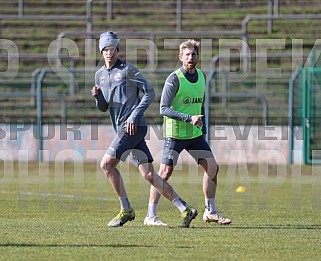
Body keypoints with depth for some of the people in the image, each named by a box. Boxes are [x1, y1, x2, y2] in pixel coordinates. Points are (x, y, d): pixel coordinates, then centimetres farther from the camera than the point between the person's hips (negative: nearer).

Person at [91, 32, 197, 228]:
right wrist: (97, 96, -1)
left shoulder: (128, 70, -4)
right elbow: (103, 108, 21)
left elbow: (150, 93, -6)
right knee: (149, 174, 0)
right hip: (122, 129, 7)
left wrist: (134, 116, -13)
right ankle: (185, 209, 0)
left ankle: (126, 210, -2)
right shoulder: (100, 75, 17)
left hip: (134, 127, -7)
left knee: (106, 163, -11)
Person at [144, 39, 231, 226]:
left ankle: (210, 212, 14)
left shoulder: (201, 76, 9)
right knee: (166, 171, -9)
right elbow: (164, 109, -17)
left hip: (195, 134, 7)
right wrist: (189, 118, -24)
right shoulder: (174, 79, -13)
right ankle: (151, 216, -3)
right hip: (176, 133, -7)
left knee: (212, 167, 3)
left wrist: (203, 130, 16)